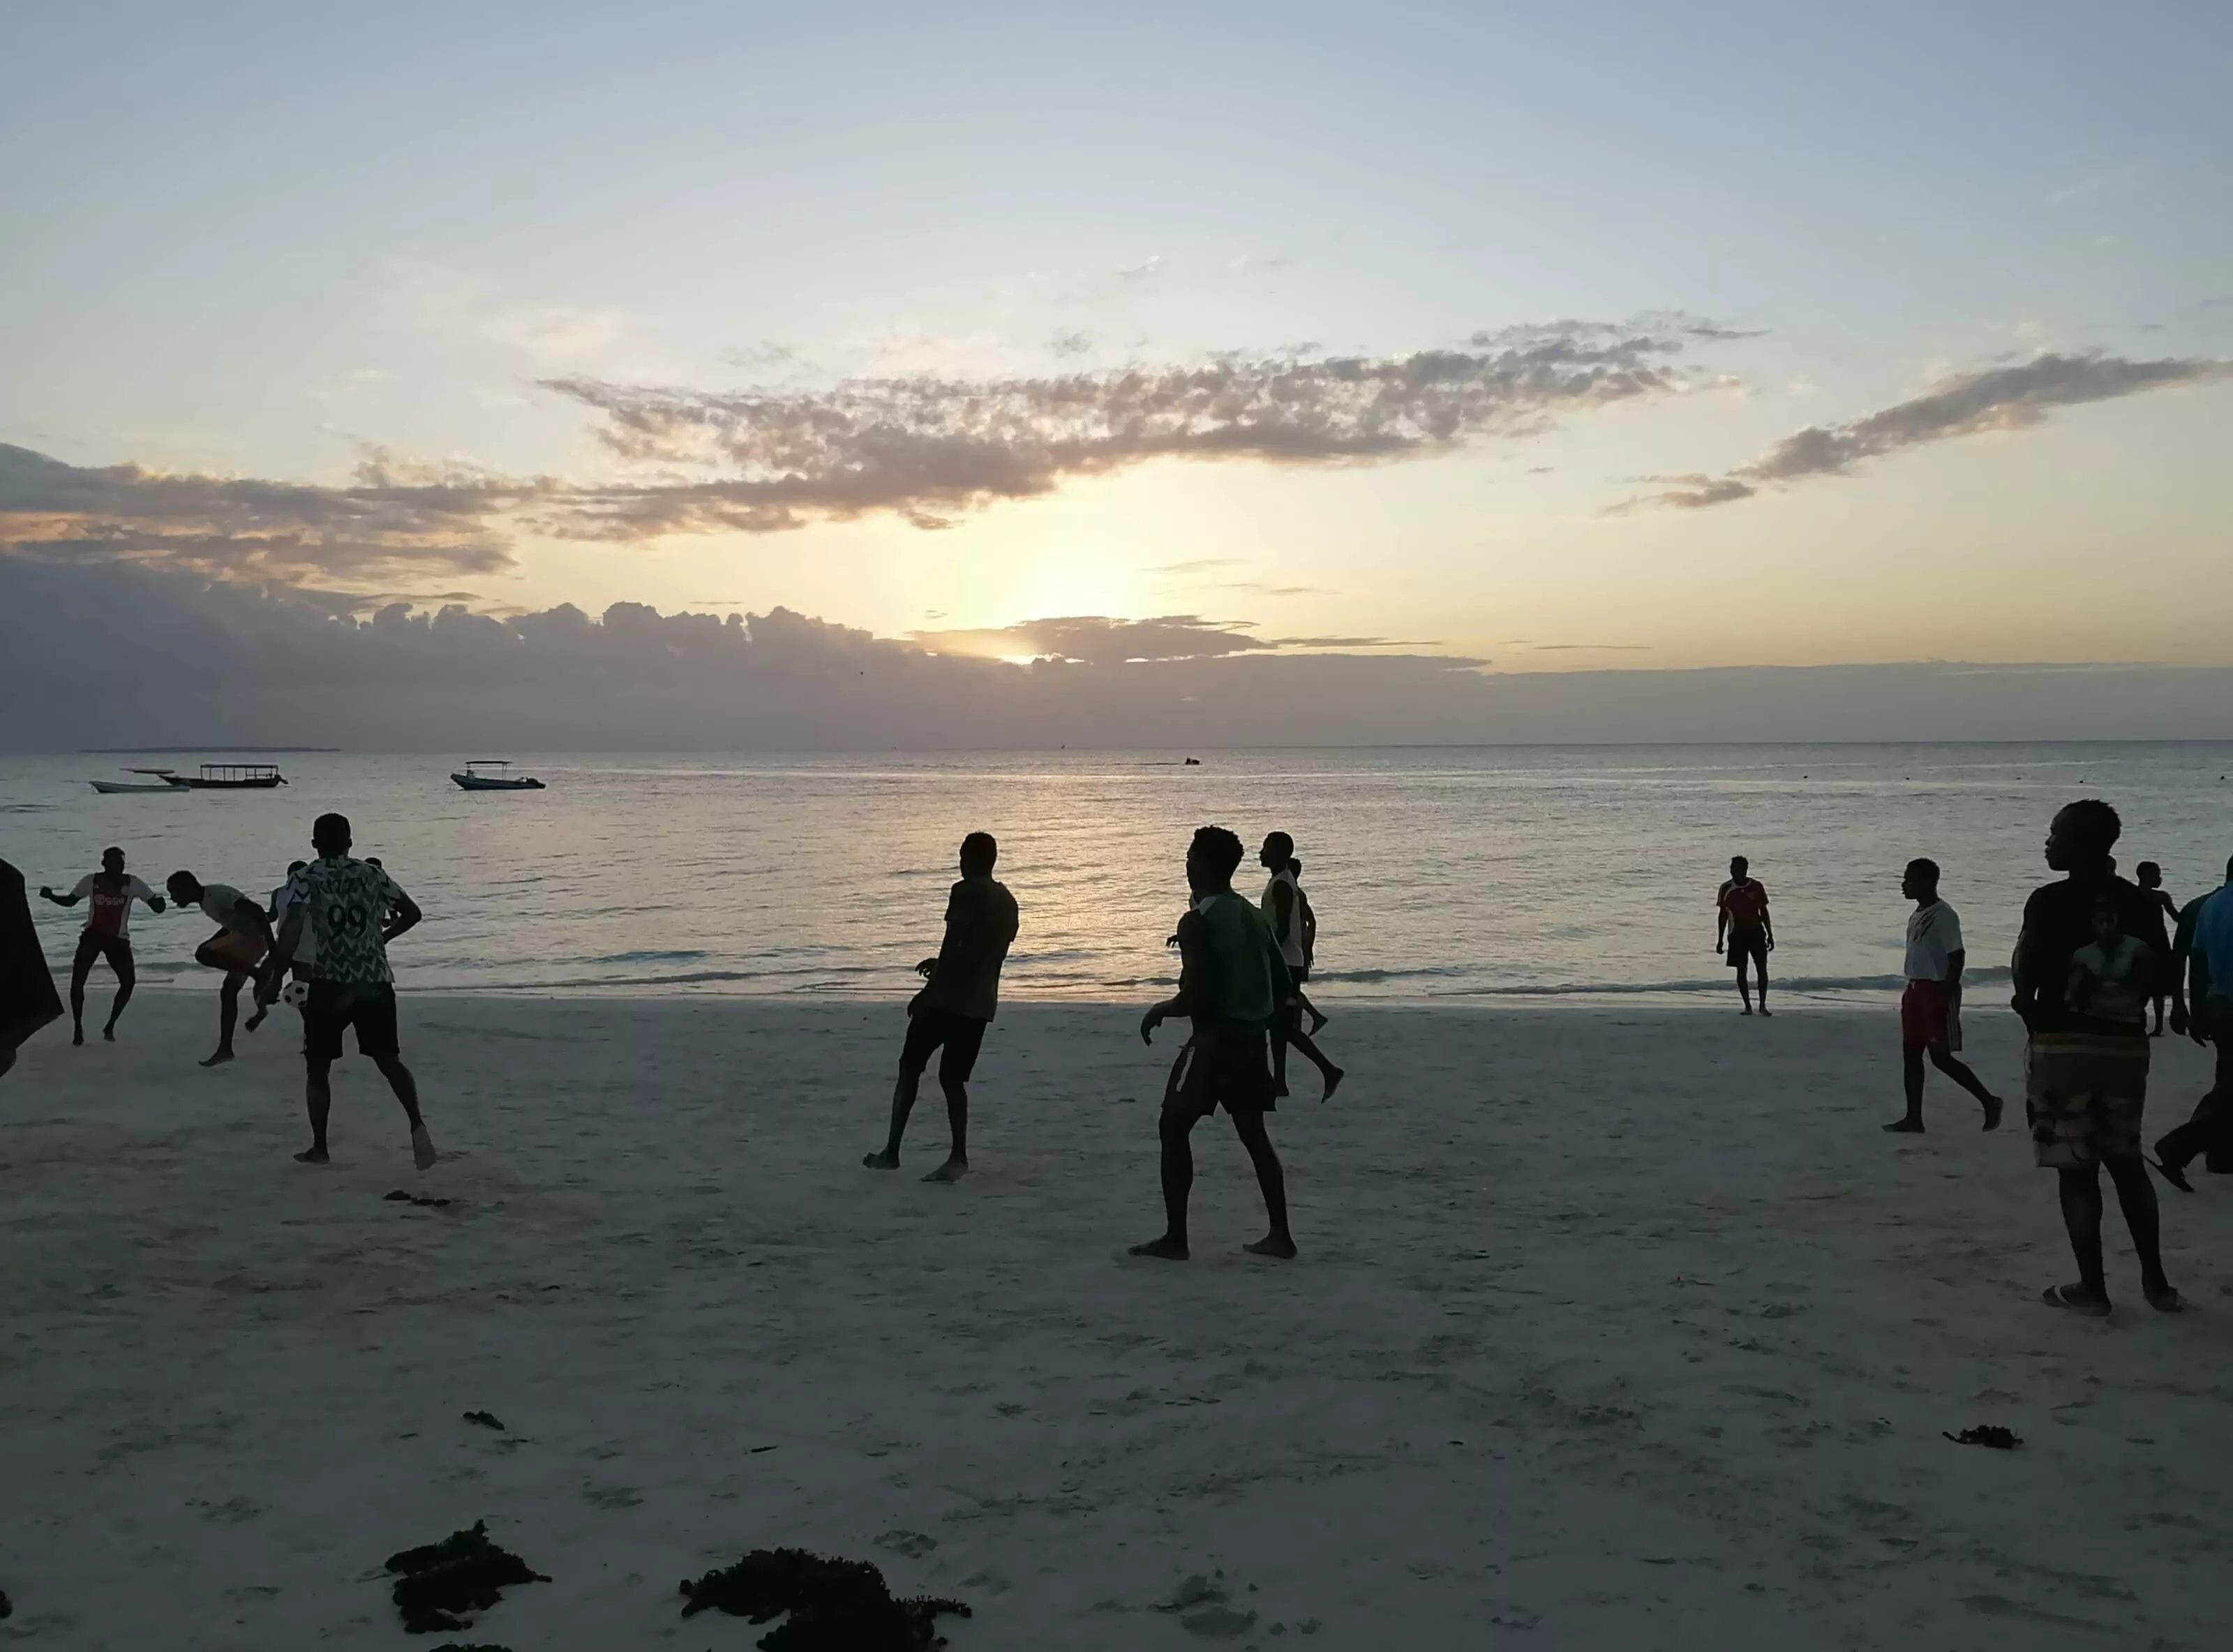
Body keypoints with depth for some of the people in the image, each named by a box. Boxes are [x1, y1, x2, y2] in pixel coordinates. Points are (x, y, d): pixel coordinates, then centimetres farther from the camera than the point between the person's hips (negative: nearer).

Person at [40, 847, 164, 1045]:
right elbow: (70, 901, 8)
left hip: (118, 939, 0)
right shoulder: (92, 881, -4)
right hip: (92, 935, 0)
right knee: (77, 980, -13)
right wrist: (50, 896, -11)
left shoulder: (132, 883, -7)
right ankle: (77, 1027, 4)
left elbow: (157, 907, -9)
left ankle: (110, 1026, 10)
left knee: (128, 982, -11)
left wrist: (159, 901, -33)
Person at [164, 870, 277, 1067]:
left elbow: (256, 911, -25)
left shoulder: (217, 894, -18)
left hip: (256, 937, -10)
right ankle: (225, 1049, 14)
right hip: (246, 938, 10)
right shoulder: (206, 900, 13)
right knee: (228, 992, 10)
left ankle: (258, 976, -16)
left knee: (203, 954, -22)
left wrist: (273, 948, -30)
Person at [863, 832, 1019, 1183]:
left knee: (910, 1068, 7)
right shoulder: (1008, 902, 15)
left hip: (948, 997, -6)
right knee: (953, 1077, 9)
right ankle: (958, 1157, -3)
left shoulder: (965, 892, -9)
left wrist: (928, 991, -13)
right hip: (981, 1002, 6)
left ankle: (891, 1152, 7)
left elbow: (953, 945, -16)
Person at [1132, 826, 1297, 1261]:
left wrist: (1159, 1011, -3)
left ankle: (1175, 1238, 1)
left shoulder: (1197, 921, -14)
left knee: (1174, 1128, 2)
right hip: (1252, 1037, 8)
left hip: (1214, 1038, -8)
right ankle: (1279, 1234, 15)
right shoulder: (1254, 916, 10)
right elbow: (1282, 985, 12)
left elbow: (1196, 996, -20)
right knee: (1253, 1133, 15)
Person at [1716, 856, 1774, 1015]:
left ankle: (1763, 1005, 3)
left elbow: (1764, 912, 5)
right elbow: (1722, 915, 5)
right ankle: (1748, 1006, 8)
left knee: (1762, 968, -6)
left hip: (1756, 931, 0)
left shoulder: (1756, 887, -2)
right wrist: (1720, 939, 4)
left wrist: (1770, 935, 2)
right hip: (1737, 934, 0)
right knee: (1741, 970, 1)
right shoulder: (1726, 889, -1)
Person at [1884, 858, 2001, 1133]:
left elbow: (1957, 956, -18)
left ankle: (1988, 1100, 9)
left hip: (1937, 991, -10)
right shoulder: (1917, 916, 13)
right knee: (1911, 1054, 8)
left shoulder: (1944, 915, -15)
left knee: (1941, 1057, -5)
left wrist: (1946, 994, -22)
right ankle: (1913, 1118, 11)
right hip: (1916, 990, 10)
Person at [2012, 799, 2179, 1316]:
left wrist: (2030, 1009, 8)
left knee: (2075, 1168, 1)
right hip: (2125, 1044, 5)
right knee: (2127, 1162, 17)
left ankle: (2091, 1288, 5)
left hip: (2063, 1044, -5)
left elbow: (2027, 977, -11)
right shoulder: (2140, 902, 4)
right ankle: (2155, 1281, 19)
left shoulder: (2050, 901, -12)